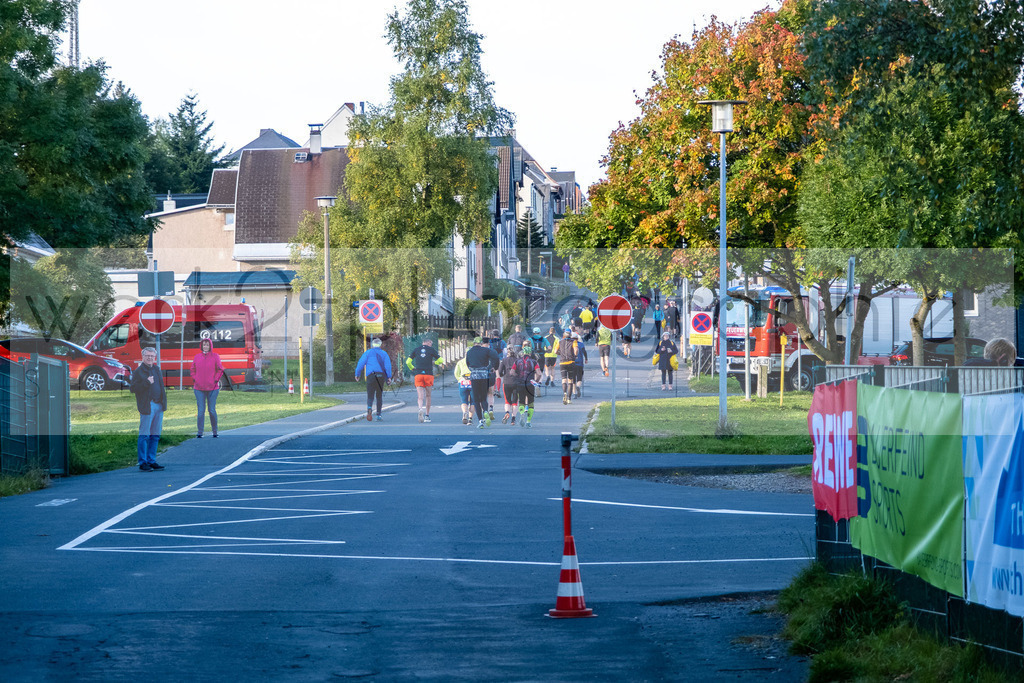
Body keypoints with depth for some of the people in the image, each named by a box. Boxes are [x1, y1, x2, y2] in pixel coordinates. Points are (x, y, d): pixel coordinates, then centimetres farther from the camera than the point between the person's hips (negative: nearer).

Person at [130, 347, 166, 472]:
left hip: (159, 405, 7)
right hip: (147, 407, -7)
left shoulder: (156, 369, 16)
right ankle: (142, 463, -3)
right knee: (144, 435, -5)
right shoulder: (138, 372, -5)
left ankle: (151, 461, 15)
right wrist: (146, 382, -22)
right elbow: (133, 388, -13)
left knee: (155, 436, 9)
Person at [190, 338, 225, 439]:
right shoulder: (197, 357, 6)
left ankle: (215, 432, 15)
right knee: (200, 411, -1)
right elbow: (192, 370, 14)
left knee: (212, 410, 3)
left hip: (212, 388, -1)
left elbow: (220, 370, 3)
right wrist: (194, 380, 2)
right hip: (199, 389, 1)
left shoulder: (215, 356, 0)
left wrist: (216, 380, -6)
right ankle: (199, 432, 1)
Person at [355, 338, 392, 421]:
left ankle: (369, 408, -33)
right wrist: (389, 376, -2)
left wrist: (357, 374, 10)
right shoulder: (384, 353, 14)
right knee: (379, 396, 14)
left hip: (371, 375, -2)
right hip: (381, 375, 2)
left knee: (370, 396, -1)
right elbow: (388, 365, 2)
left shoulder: (368, 352, 10)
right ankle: (378, 415, 9)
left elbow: (361, 363, 2)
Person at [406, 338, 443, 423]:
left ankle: (421, 408, -34)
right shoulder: (431, 349, 5)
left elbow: (408, 362, 8)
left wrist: (412, 368, 26)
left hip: (418, 375, 1)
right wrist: (434, 362, 25)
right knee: (428, 396, 13)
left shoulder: (416, 350, 11)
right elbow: (440, 361, 5)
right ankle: (427, 415, 14)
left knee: (420, 396, -4)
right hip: (429, 374, -1)